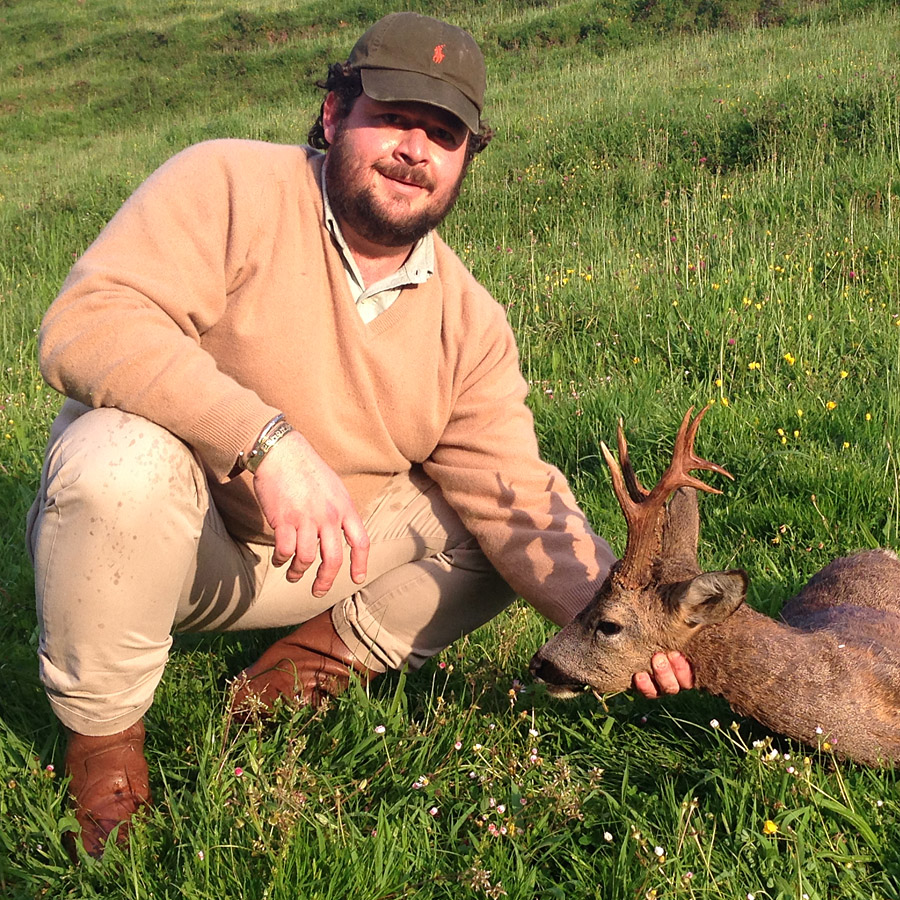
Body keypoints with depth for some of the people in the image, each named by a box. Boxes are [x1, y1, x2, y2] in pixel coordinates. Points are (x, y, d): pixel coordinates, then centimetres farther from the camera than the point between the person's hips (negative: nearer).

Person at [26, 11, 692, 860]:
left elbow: (514, 498, -9)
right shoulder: (229, 187, -18)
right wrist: (266, 440, -43)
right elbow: (85, 321, -32)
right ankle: (100, 732, -13)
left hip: (317, 564, 5)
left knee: (514, 533, -4)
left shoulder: (471, 322, -4)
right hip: (151, 533, -4)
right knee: (120, 457, -37)